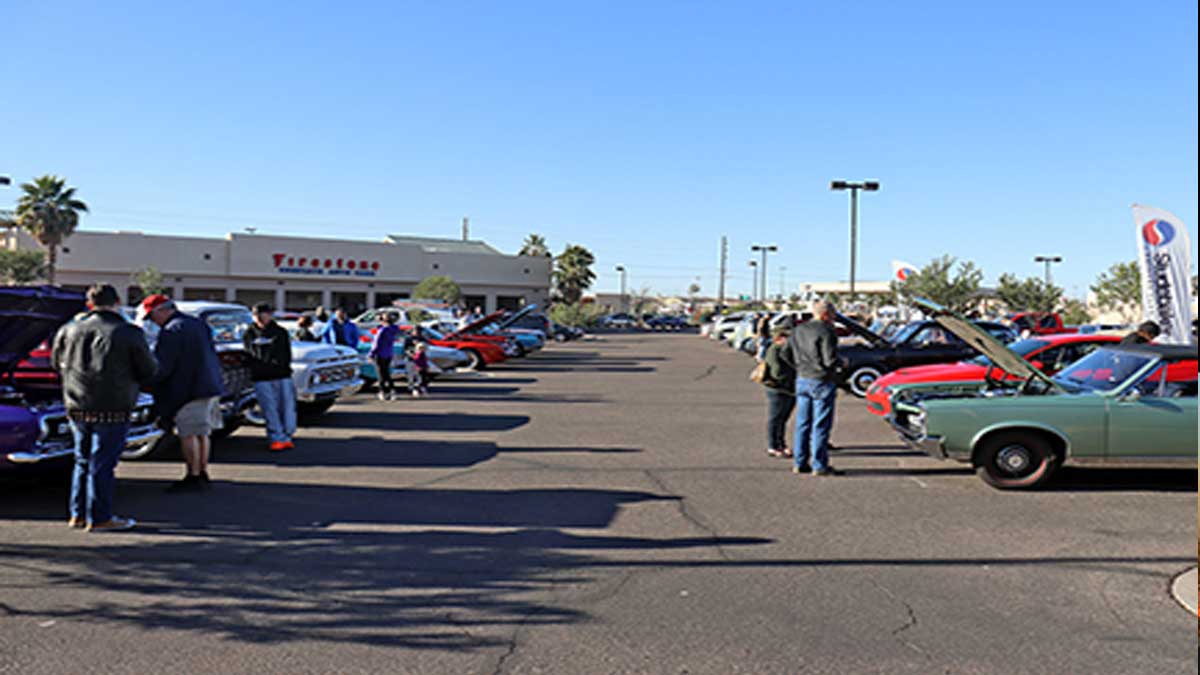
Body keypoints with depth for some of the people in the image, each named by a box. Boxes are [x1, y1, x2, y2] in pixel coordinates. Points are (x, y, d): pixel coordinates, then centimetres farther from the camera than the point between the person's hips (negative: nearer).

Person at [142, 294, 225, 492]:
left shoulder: (171, 331, -13)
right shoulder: (198, 324, 15)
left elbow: (161, 368, -16)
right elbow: (214, 358, 21)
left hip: (189, 391, -9)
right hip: (211, 388, 9)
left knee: (189, 435, -3)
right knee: (202, 433, 15)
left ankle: (193, 477, 0)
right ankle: (203, 474, 22)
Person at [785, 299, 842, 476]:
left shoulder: (798, 330, 8)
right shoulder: (826, 332, -14)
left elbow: (788, 356, 10)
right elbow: (830, 360, -20)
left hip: (802, 380, 7)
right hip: (822, 382, -7)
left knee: (802, 423, 12)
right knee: (821, 425, -1)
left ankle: (799, 463, 17)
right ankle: (819, 465, 2)